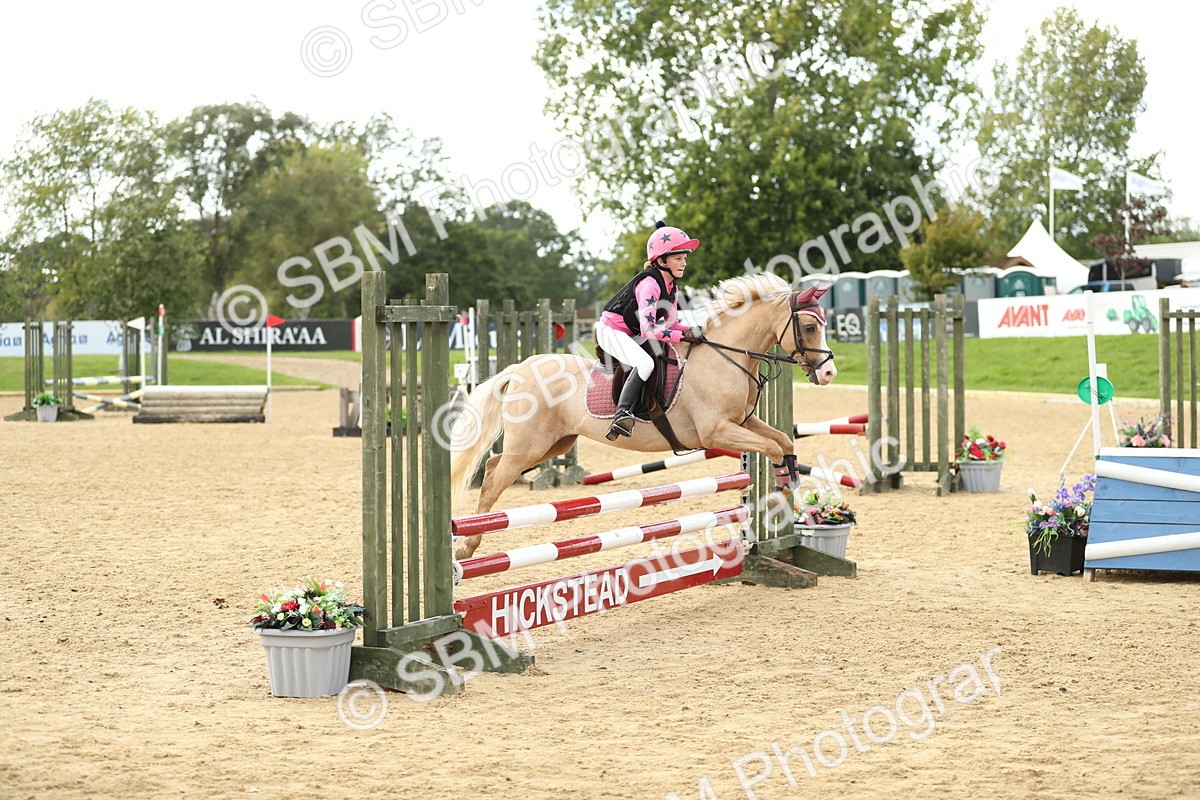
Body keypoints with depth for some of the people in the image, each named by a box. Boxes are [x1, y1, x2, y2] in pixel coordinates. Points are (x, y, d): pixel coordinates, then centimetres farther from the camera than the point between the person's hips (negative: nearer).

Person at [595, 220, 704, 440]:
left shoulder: (671, 285, 3)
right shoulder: (649, 284, -26)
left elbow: (671, 323, 7)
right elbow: (649, 329, -33)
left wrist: (690, 331, -14)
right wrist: (683, 336, -34)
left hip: (633, 335, 10)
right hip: (611, 331, -10)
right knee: (645, 363, -33)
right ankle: (622, 413, -41)